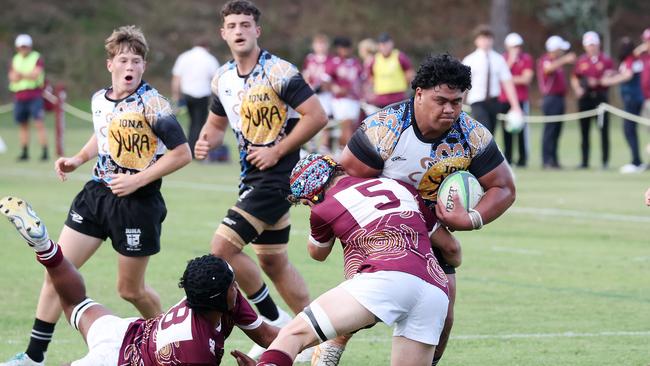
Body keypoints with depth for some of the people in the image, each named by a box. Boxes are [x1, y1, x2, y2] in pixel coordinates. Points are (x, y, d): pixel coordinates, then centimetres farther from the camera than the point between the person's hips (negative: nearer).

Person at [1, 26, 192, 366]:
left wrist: (137, 180, -20)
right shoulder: (99, 99, 4)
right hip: (97, 193, 6)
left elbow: (182, 153, -17)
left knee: (130, 289, 5)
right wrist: (78, 159, 10)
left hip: (137, 201, -6)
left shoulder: (151, 104, -16)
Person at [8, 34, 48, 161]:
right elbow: (12, 77, 2)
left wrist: (20, 74, -11)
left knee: (39, 124, -12)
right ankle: (24, 153, 15)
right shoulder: (15, 60, 14)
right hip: (19, 97, 5)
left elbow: (36, 74, -15)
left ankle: (45, 152, -14)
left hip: (34, 96, -5)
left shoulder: (37, 58, 0)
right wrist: (28, 75, -12)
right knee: (23, 125, 9)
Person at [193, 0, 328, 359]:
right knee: (272, 262, 14)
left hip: (276, 175, -9)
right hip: (252, 177, 9)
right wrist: (206, 141, -2)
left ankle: (274, 321, 0)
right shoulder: (222, 79, 7)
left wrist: (277, 151, -17)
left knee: (222, 246, -15)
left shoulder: (278, 72, -16)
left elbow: (316, 116, -18)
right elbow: (216, 123, 21)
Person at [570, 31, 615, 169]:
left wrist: (597, 82, -22)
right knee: (584, 130, 5)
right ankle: (584, 161, 10)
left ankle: (605, 161, 2)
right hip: (585, 97, 3)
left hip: (600, 95, -3)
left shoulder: (606, 60, 1)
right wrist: (577, 88, -1)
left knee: (604, 129, -3)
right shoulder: (581, 61, 10)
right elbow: (574, 78, 17)